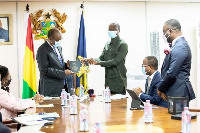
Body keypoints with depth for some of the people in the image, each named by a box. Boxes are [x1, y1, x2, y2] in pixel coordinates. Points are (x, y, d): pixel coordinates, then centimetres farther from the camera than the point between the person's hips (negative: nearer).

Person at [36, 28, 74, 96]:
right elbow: (45, 70, -17)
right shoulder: (42, 50, -12)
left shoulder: (58, 47, 14)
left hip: (61, 85, 8)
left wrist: (66, 65, 2)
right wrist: (63, 73, -18)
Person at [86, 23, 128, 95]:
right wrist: (93, 60, -14)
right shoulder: (107, 44, 15)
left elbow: (116, 61, -18)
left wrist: (98, 63, -23)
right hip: (108, 81, 6)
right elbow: (101, 58, 9)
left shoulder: (123, 45, -8)